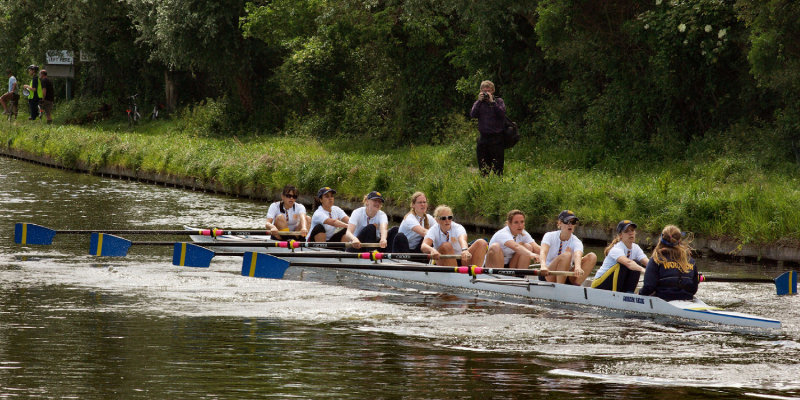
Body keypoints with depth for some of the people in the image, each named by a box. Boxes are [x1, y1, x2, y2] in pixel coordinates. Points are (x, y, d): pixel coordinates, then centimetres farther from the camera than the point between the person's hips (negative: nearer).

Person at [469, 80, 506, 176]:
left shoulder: (498, 101, 5)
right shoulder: (478, 103, 10)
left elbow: (502, 113, -12)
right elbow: (472, 115, -6)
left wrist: (492, 102, -15)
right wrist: (479, 101, -10)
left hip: (496, 138, -3)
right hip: (483, 137, 3)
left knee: (497, 168, -4)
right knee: (483, 168, 6)